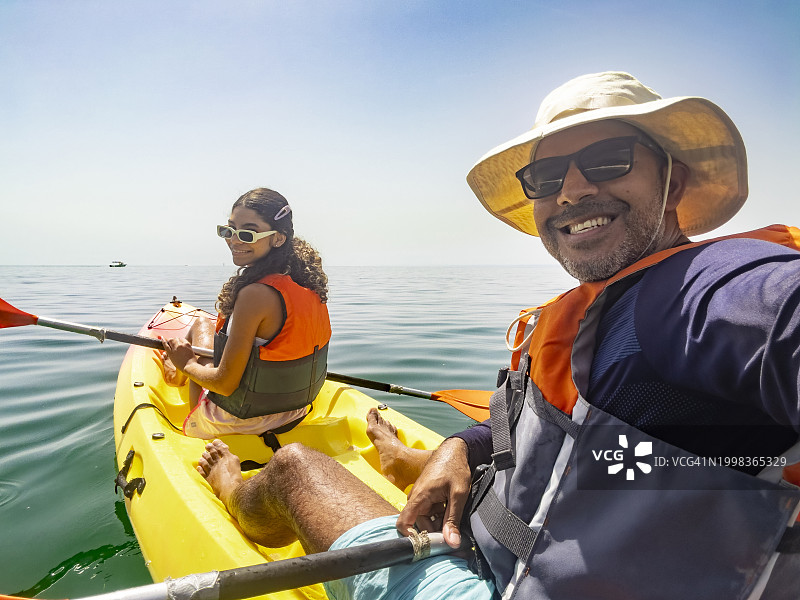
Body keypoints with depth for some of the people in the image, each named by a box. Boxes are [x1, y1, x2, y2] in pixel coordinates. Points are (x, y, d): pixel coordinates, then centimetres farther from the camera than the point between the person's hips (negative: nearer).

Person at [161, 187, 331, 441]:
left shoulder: (255, 294, -30)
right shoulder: (306, 283, -7)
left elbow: (225, 384, -25)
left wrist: (187, 364, -2)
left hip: (241, 420, -7)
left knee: (201, 325, 14)